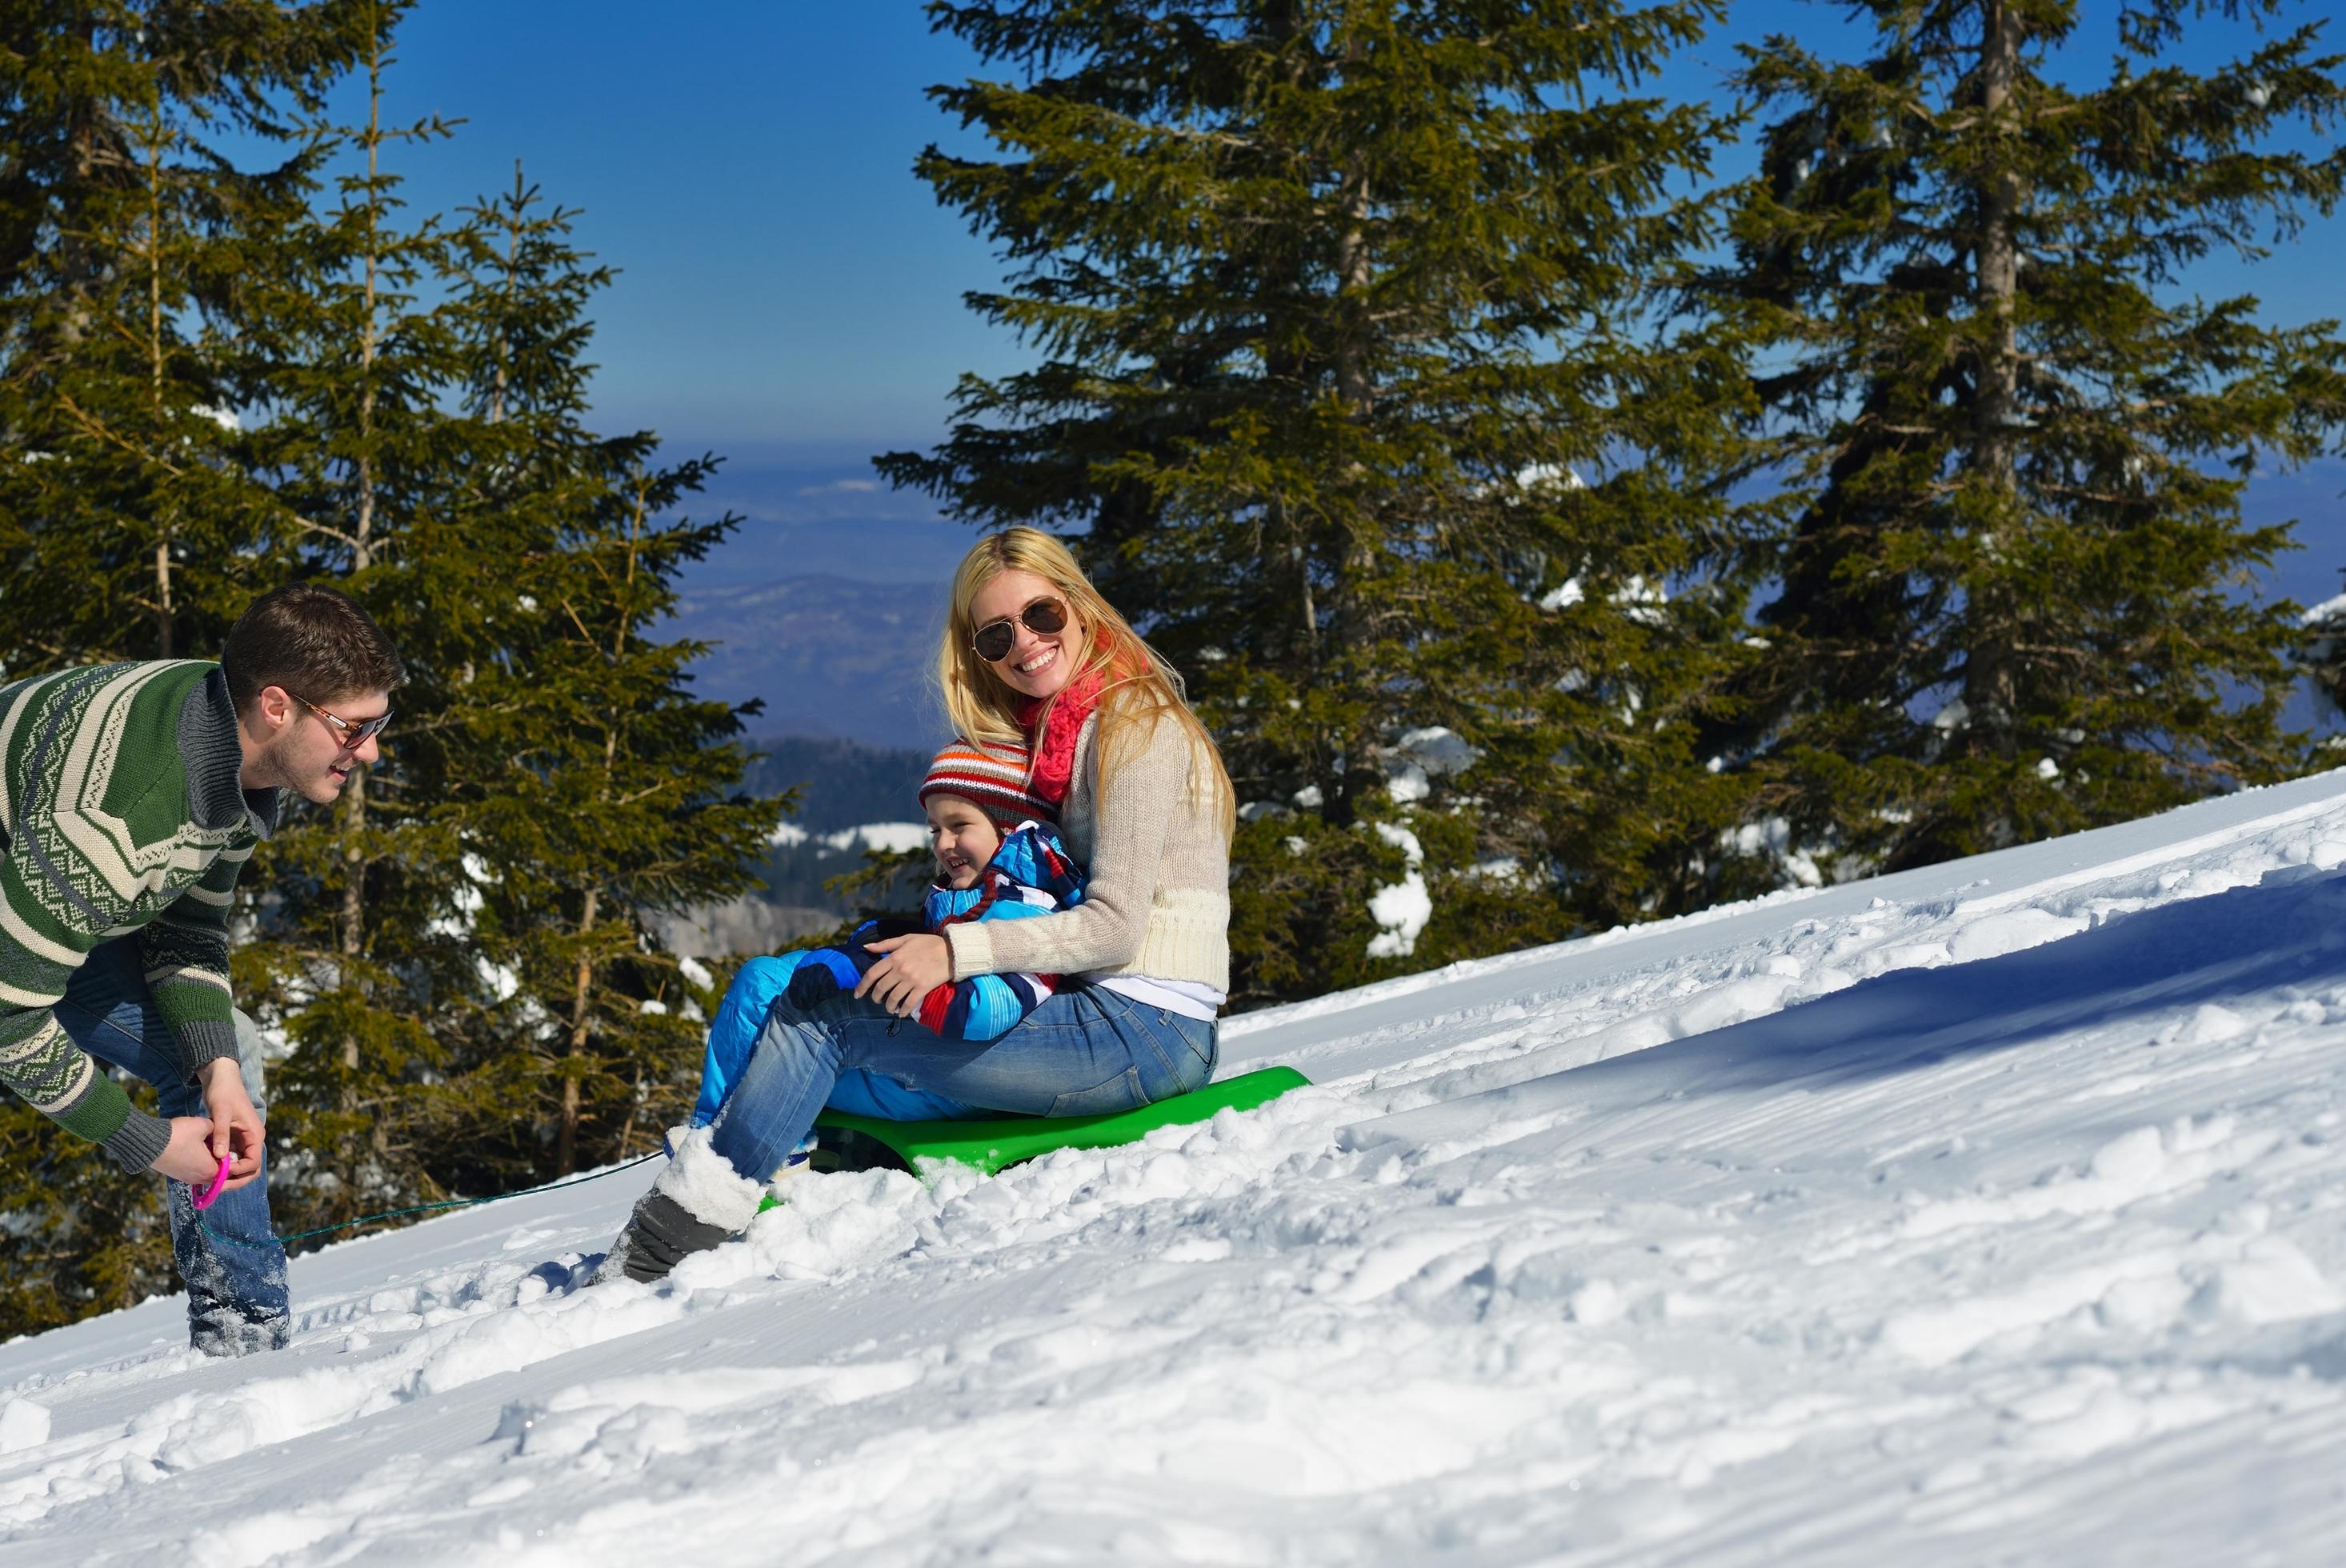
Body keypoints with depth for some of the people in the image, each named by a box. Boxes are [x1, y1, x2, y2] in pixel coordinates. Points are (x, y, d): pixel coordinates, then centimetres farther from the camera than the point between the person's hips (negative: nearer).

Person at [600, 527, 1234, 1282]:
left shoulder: (1135, 726, -10)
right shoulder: (1057, 731, 18)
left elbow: (1114, 926, -17)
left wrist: (957, 952, -20)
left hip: (1145, 1031, -10)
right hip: (1125, 1023, 10)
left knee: (818, 1020, -10)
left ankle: (665, 1246, -5)